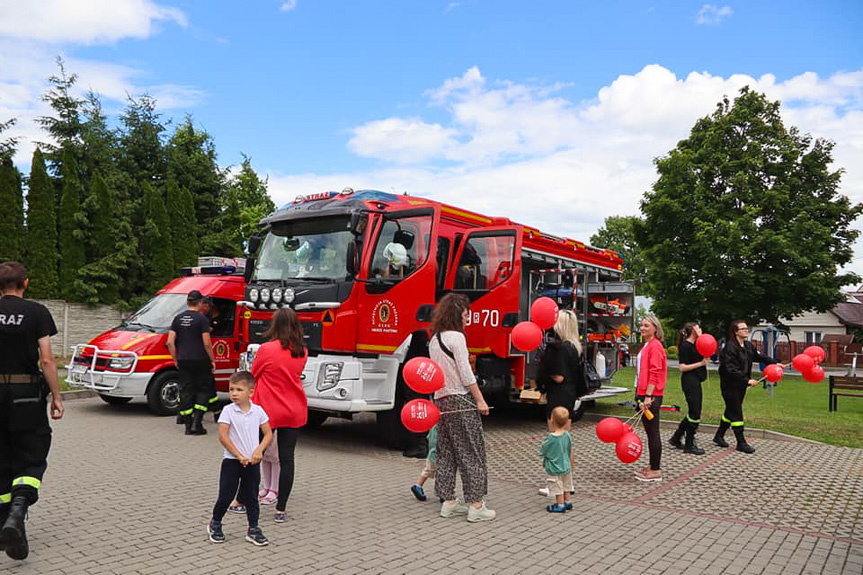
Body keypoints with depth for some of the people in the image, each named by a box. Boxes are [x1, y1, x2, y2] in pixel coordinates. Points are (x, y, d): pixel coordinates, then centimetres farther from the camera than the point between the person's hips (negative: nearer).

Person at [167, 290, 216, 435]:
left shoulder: (178, 318, 6)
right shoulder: (202, 319, -9)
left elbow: (170, 342, 3)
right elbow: (207, 343, -12)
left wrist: (176, 360, 12)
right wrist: (212, 360, -2)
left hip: (183, 361, 4)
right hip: (200, 360, -4)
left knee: (185, 391, 9)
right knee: (203, 390, 8)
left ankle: (188, 426, 11)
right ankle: (197, 423, -2)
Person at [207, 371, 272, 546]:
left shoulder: (258, 411, -2)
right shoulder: (228, 411, -10)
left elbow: (268, 434, 3)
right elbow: (223, 436, -13)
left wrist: (259, 450, -13)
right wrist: (239, 456, -14)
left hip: (252, 462, 2)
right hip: (232, 461, -2)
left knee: (251, 496, 9)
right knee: (226, 495, 5)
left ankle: (253, 529, 19)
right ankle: (215, 525, 28)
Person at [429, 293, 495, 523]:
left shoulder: (434, 339, 13)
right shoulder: (456, 337, -13)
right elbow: (466, 374, -15)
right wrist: (480, 400, -10)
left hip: (441, 400, 9)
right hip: (461, 400, -8)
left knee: (446, 452, 12)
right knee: (472, 452, -2)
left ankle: (448, 502, 18)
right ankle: (476, 506, 2)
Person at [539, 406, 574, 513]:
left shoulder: (550, 438, -26)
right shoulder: (567, 435, -10)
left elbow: (542, 451, -11)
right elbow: (571, 453, 3)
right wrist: (571, 466, 18)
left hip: (554, 470, -6)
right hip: (566, 467, 6)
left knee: (558, 488, 9)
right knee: (566, 486, 23)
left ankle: (560, 505, 19)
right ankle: (568, 502, 35)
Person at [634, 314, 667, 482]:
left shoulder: (655, 346, -13)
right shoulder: (646, 346, 17)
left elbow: (654, 374, -19)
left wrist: (648, 397, -23)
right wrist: (640, 394, 19)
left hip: (651, 396, -10)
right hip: (644, 394, 10)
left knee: (653, 432, -3)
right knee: (649, 431, 15)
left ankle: (656, 471, 3)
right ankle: (652, 466, 24)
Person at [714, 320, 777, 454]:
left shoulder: (748, 346, 6)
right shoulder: (730, 347, -20)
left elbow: (758, 356, 22)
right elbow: (731, 370, -25)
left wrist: (774, 363, 15)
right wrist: (747, 380, -26)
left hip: (741, 385, 9)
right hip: (730, 385, -9)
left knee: (731, 411, 15)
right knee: (736, 413, -3)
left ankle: (719, 436, 28)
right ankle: (741, 443, 4)